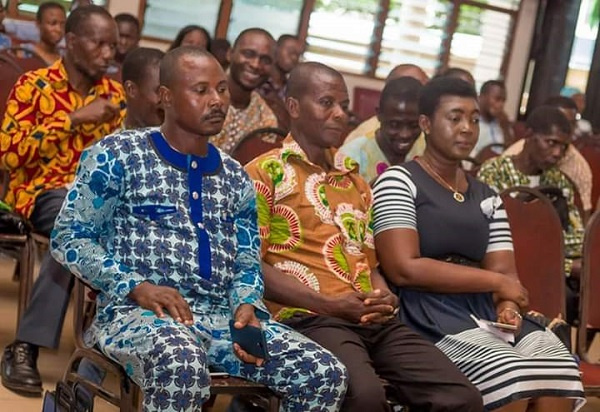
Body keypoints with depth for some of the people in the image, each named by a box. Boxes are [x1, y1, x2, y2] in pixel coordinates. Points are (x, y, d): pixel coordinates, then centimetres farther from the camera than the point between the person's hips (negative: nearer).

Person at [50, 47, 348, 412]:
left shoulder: (236, 179, 18)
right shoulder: (118, 155, 3)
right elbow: (68, 237, -1)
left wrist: (246, 306, -5)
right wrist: (137, 287, -15)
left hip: (222, 315, 6)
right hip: (136, 310, -5)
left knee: (327, 375, -15)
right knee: (181, 367, -42)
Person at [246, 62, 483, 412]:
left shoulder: (355, 180, 27)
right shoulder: (264, 173, 5)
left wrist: (386, 298, 2)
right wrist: (328, 304, -14)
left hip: (375, 321, 7)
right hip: (308, 317, -6)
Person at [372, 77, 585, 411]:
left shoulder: (486, 196, 20)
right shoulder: (398, 182, 1)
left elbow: (505, 271, 10)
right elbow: (404, 269, -12)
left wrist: (507, 305, -15)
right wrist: (494, 281, -8)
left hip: (485, 310, 6)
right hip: (428, 314, -6)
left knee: (559, 370, -21)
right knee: (510, 377, -30)